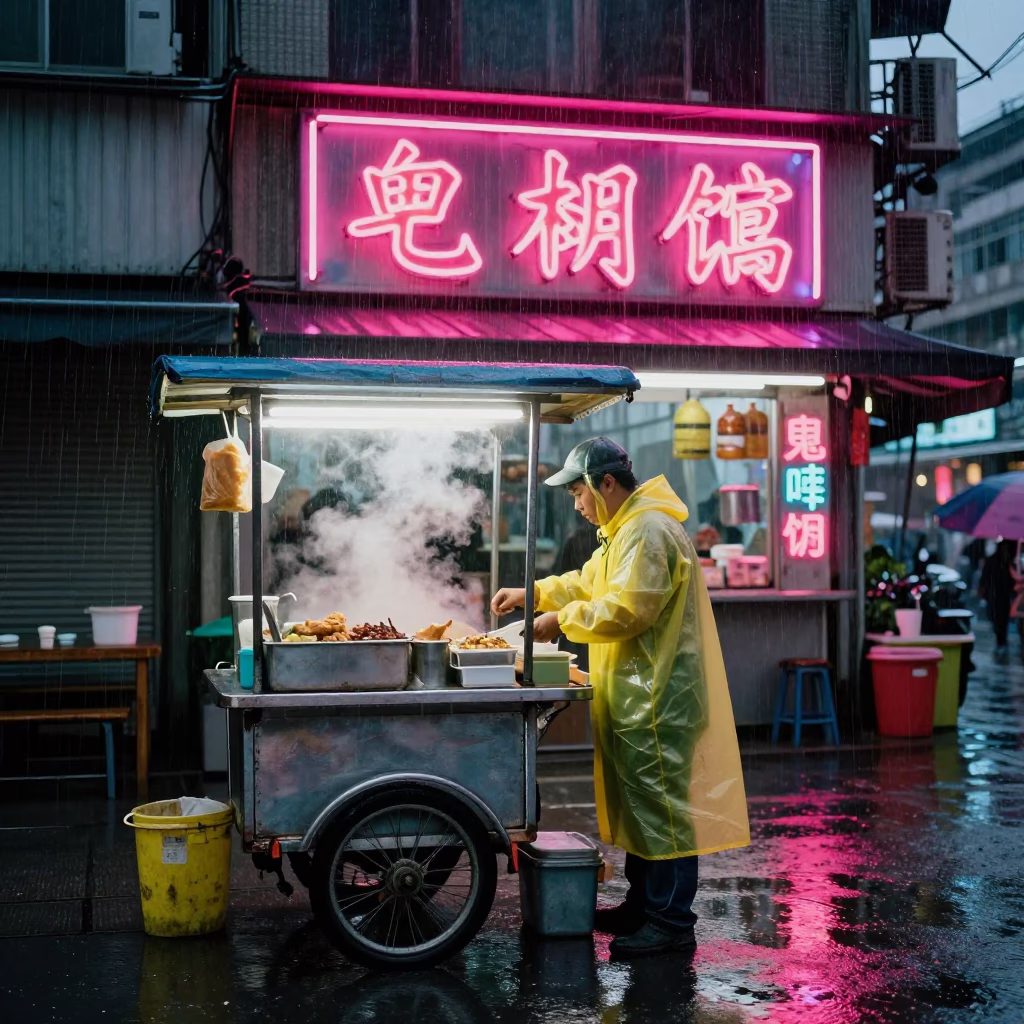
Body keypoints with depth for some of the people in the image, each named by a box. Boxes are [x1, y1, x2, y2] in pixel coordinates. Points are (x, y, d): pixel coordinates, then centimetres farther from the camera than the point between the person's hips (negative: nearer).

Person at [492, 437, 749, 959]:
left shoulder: (650, 532, -18)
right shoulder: (625, 530, 18)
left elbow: (626, 610, -24)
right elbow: (589, 582, 27)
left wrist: (563, 620, -14)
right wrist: (533, 593, 16)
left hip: (658, 696, -11)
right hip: (636, 694, 11)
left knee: (660, 803, -7)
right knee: (635, 800, 16)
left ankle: (672, 922, -1)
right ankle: (643, 904, 26)